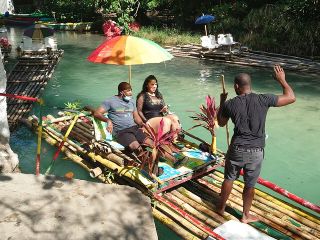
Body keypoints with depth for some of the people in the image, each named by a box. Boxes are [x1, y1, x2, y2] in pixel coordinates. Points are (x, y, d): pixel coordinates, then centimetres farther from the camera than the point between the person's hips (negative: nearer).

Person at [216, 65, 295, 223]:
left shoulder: (230, 104, -9)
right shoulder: (263, 100, -12)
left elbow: (221, 123, 10)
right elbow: (291, 98, -3)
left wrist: (222, 102, 19)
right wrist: (282, 80, 9)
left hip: (236, 149, 0)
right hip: (256, 152, 0)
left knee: (228, 179, 21)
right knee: (249, 185, 15)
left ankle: (221, 208, 38)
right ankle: (246, 216, 32)